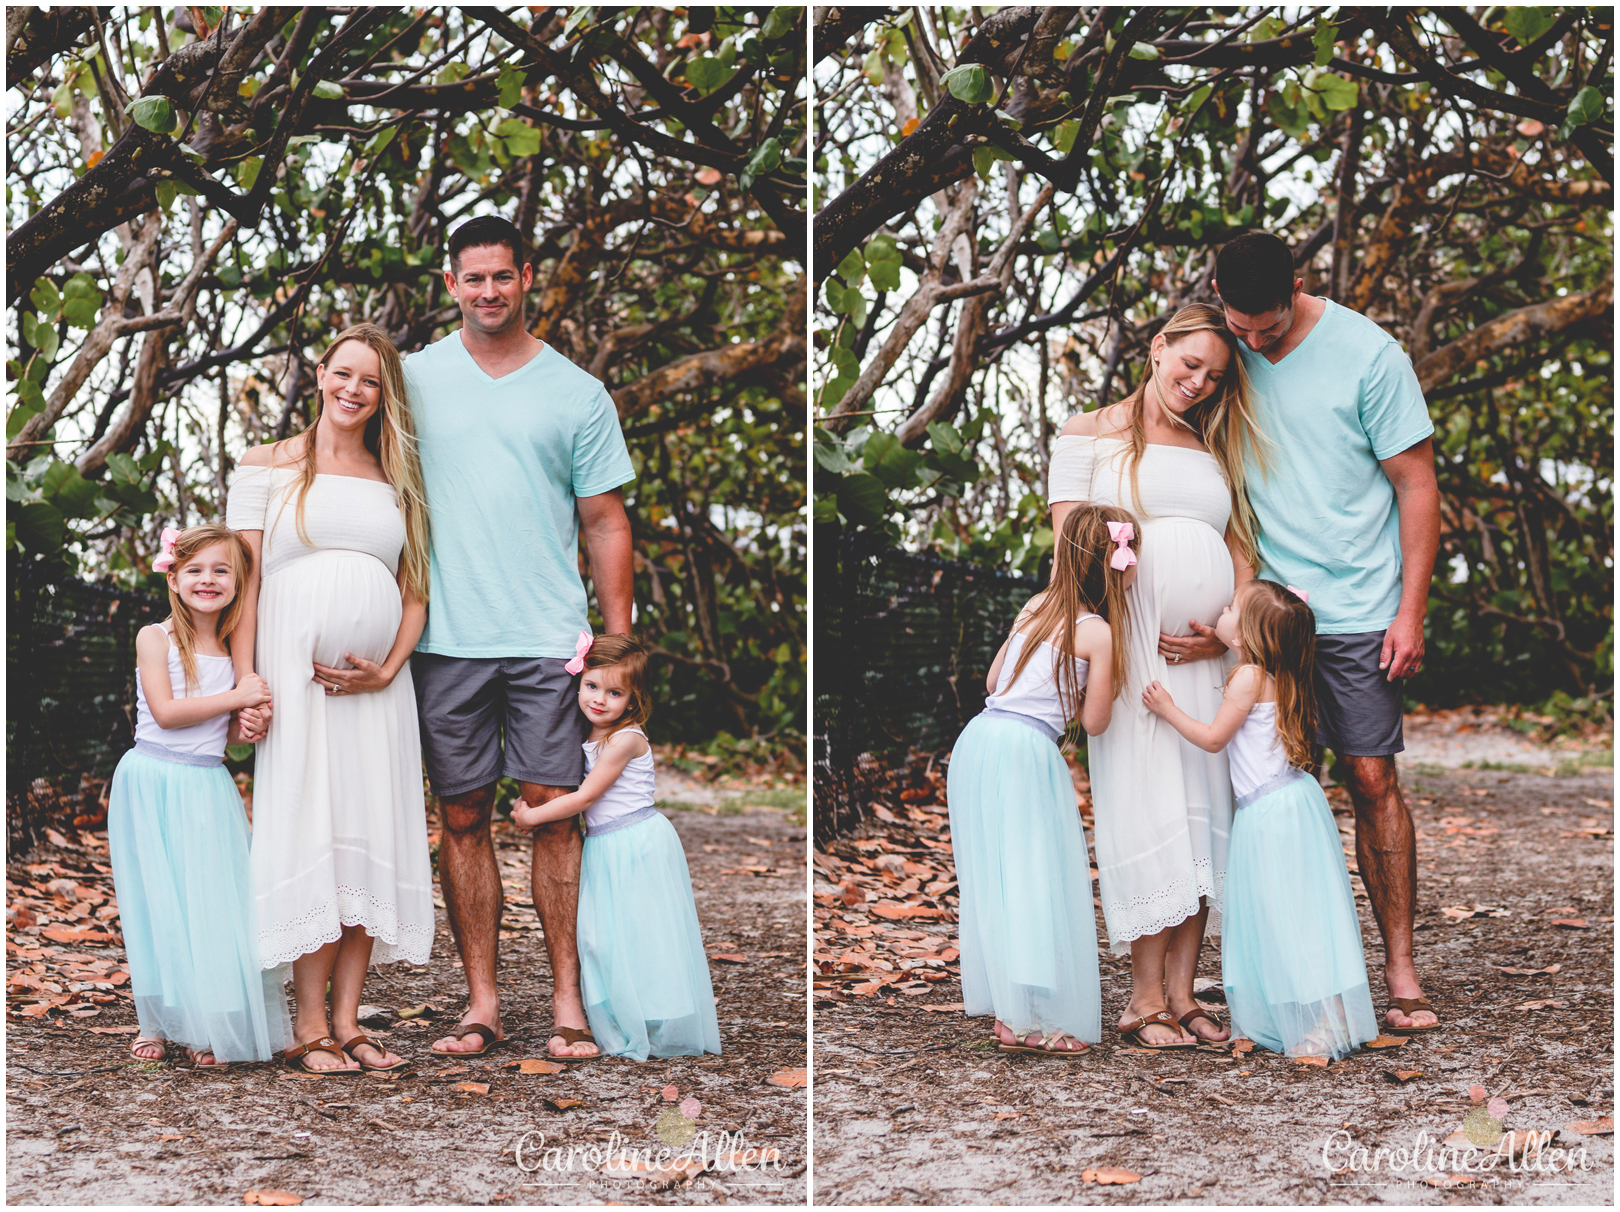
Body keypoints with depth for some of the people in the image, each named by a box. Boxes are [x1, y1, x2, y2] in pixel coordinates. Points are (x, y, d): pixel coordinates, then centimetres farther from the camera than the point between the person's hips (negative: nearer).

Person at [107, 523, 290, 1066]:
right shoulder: (155, 638, -4)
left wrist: (253, 723, -10)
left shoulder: (236, 650, 7)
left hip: (209, 788, 3)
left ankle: (210, 1028, 8)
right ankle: (156, 1022, 11)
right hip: (154, 786, -3)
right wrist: (236, 697, -15)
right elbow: (165, 711, -14)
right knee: (158, 906, 1)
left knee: (215, 905, 0)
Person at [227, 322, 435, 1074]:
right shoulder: (267, 468, 7)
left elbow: (414, 589, 13)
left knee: (371, 842, 0)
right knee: (307, 836, -8)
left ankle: (347, 1020, 5)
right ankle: (310, 1029, -6)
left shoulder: (397, 479, 15)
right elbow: (243, 579, 2)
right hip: (295, 677, -3)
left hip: (377, 685, 3)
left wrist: (389, 667, -3)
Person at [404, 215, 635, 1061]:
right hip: (447, 640, 1)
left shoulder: (576, 393, 6)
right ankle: (481, 1004, 10)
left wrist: (619, 639, 1)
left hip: (549, 641, -1)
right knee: (463, 819, 3)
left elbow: (605, 522, 7)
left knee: (554, 813, -2)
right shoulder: (414, 380, 8)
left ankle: (569, 1001, 4)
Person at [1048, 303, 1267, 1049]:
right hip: (1130, 646, -5)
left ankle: (1182, 993, 6)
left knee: (1202, 810, 2)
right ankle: (1147, 1000, -4)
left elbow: (1239, 548, 17)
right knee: (1145, 808, -8)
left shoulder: (1216, 450, 21)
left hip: (1208, 653, 5)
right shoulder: (1090, 436, 7)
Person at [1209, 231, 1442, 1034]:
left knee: (1373, 780, -2)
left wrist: (1410, 613, -7)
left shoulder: (1368, 356, -7)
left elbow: (1417, 485, -3)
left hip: (1358, 611, -3)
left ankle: (1400, 970, 4)